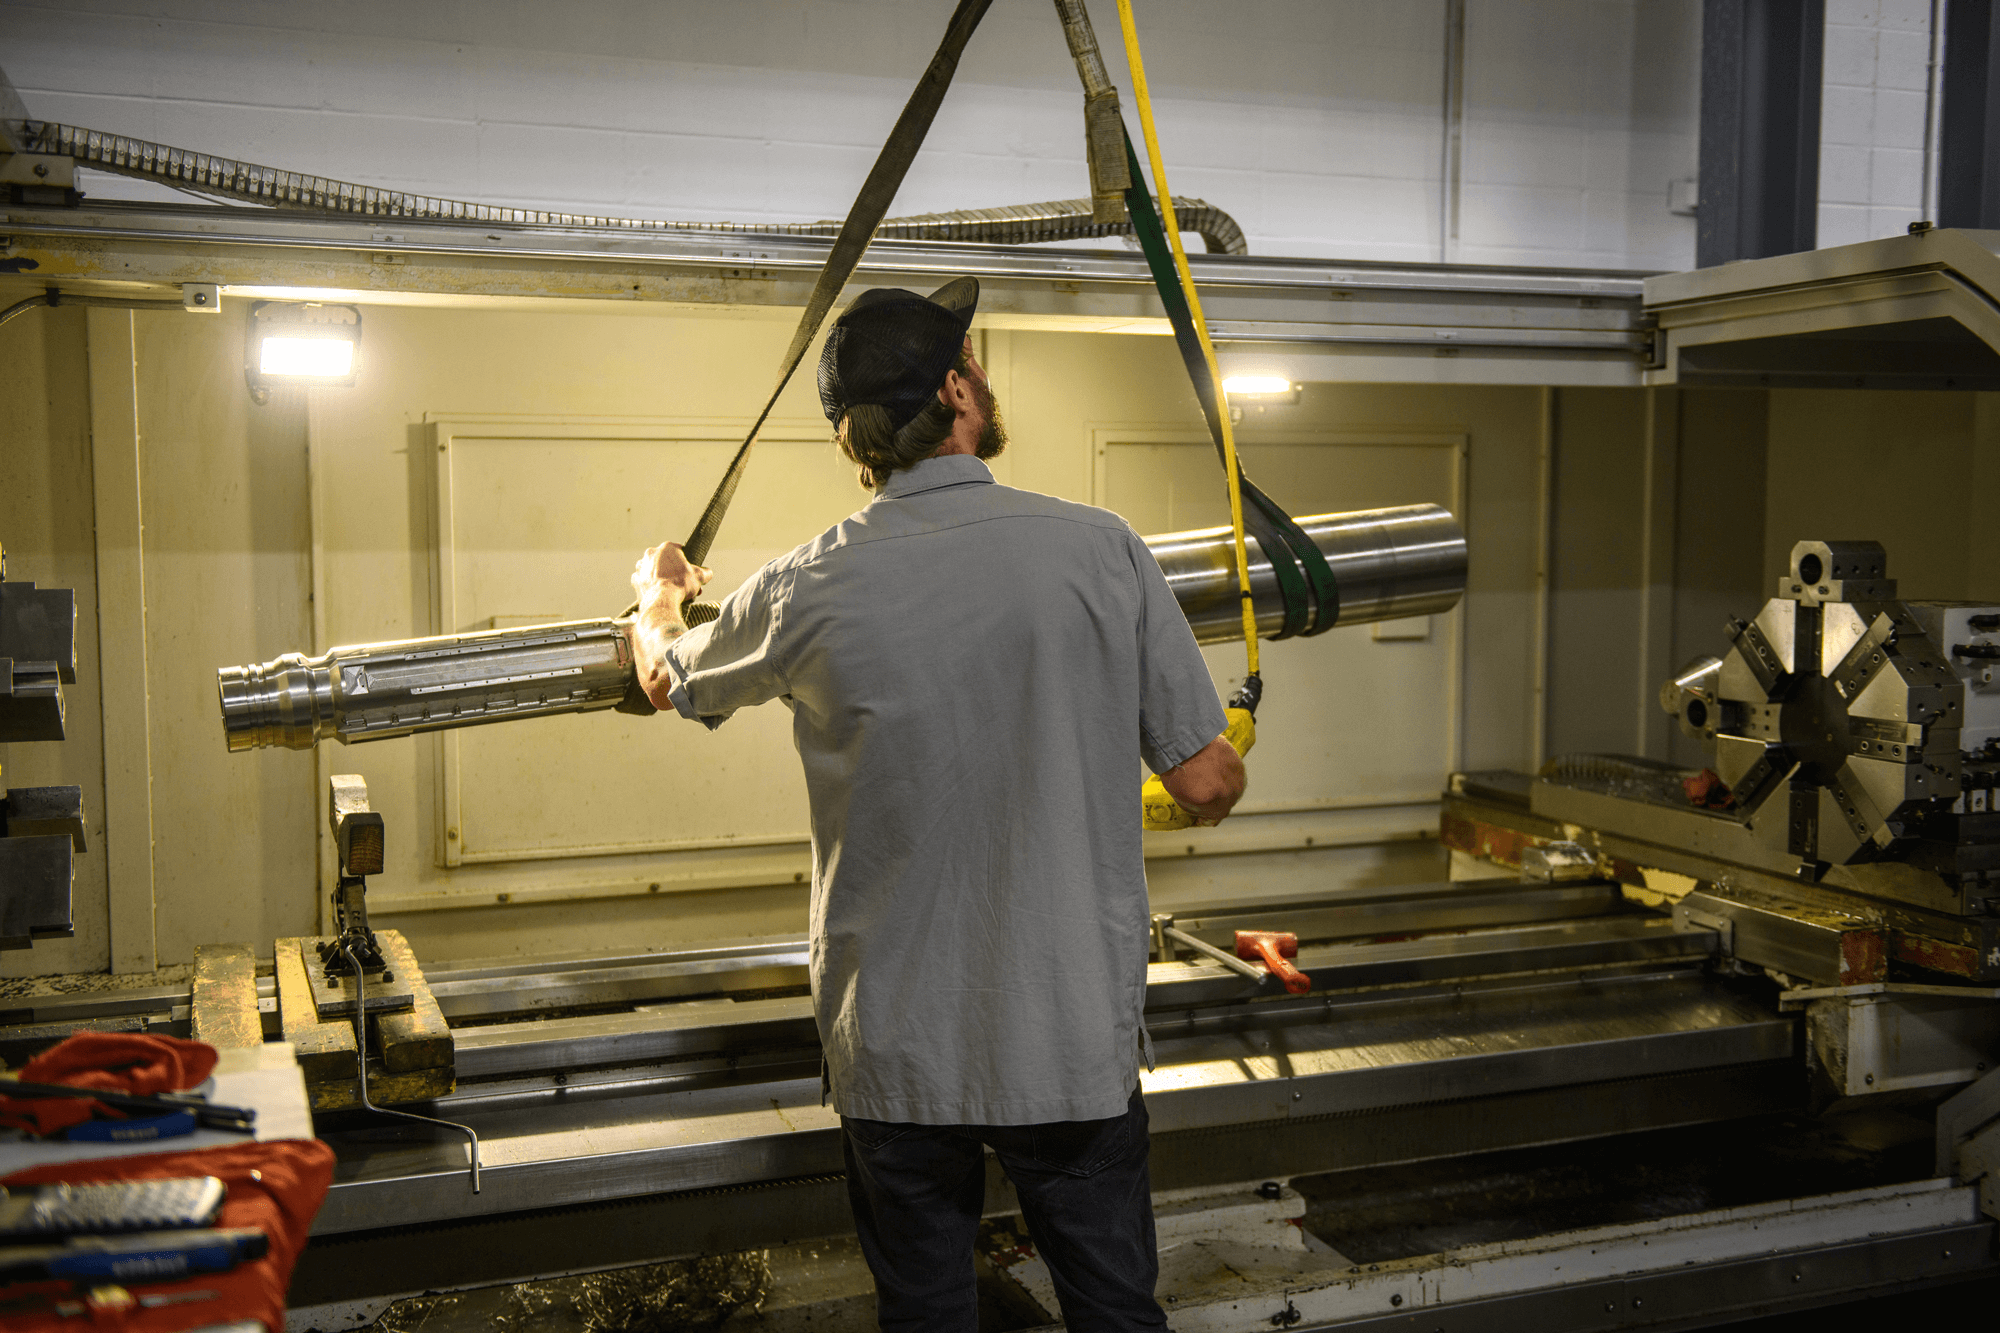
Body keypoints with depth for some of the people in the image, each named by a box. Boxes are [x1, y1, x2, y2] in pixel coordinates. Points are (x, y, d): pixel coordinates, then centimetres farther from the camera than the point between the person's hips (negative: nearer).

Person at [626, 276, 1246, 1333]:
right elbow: (1205, 788, -6)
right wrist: (1227, 763, 19)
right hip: (1077, 1042, 0)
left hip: (898, 1049, 1)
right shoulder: (1100, 551, -11)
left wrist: (658, 592, 37)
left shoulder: (810, 593, -9)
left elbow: (666, 679, 13)